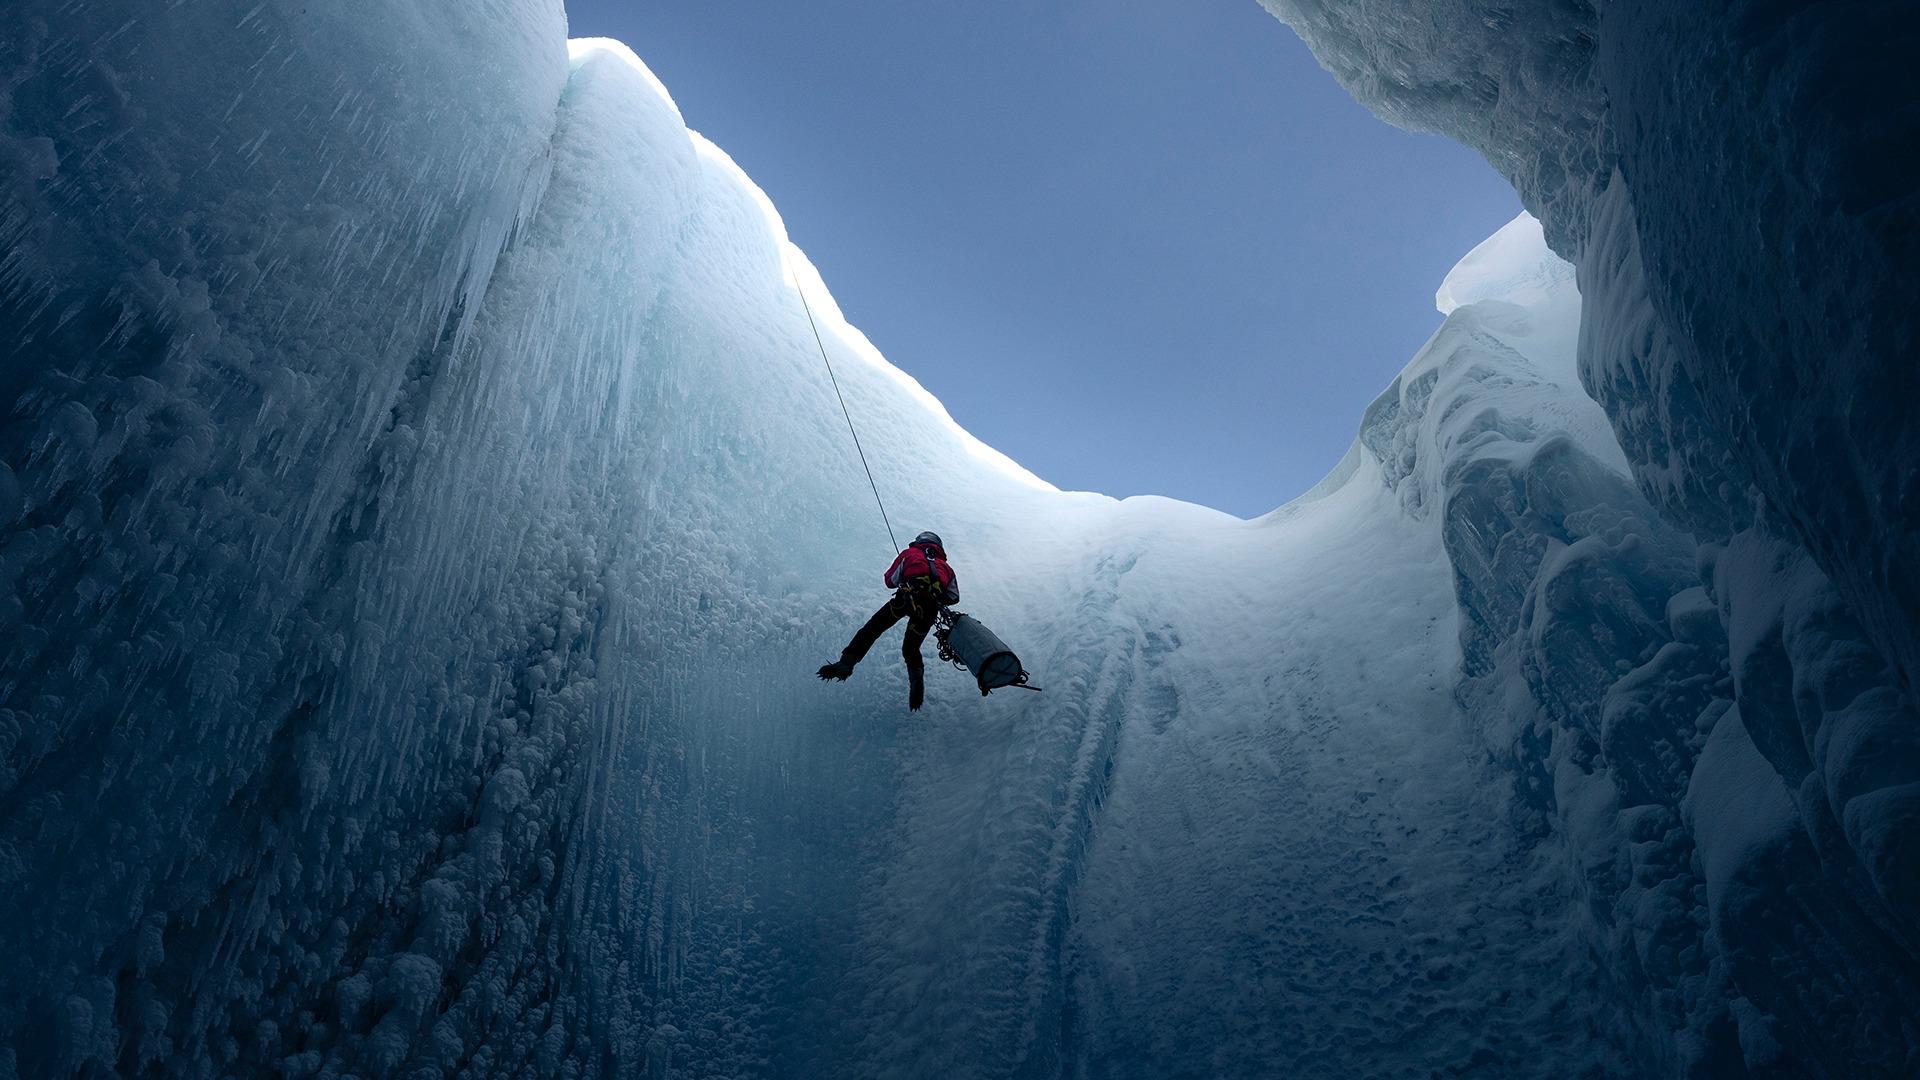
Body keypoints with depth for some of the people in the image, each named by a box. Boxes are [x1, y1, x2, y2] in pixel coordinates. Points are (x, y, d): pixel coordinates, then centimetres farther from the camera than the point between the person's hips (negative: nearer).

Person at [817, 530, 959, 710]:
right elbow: (954, 597, 30)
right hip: (931, 608, 3)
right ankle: (916, 680, -5)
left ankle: (846, 663, -13)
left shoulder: (909, 553, 28)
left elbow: (890, 580, 24)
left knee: (871, 629, 2)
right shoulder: (945, 567, 35)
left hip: (908, 597, -3)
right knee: (911, 649, 19)